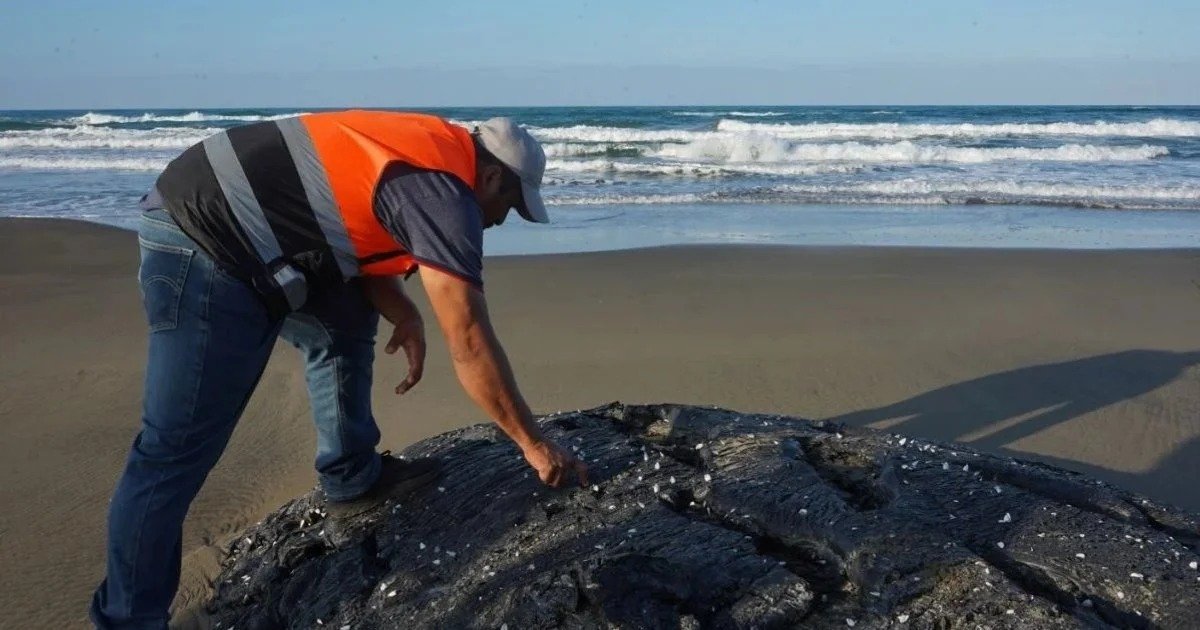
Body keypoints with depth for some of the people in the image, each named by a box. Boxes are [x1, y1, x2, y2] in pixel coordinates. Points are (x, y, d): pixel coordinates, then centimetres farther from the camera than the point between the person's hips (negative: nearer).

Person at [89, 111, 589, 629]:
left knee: (346, 322, 18)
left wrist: (405, 314, 3)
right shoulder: (443, 191, -15)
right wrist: (533, 444, -7)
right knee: (177, 450, -4)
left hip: (226, 226, 10)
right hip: (201, 249, -10)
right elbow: (469, 343, -16)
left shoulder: (424, 154, 12)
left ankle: (352, 480, 25)